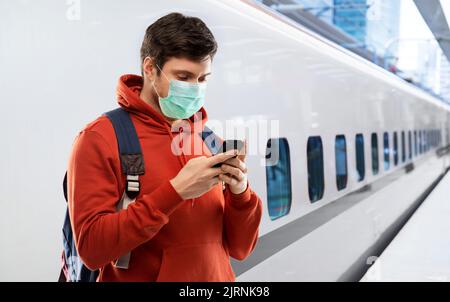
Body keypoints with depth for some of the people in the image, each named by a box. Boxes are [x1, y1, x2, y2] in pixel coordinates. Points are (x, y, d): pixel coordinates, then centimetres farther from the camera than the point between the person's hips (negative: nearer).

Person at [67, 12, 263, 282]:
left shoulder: (209, 141, 0)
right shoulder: (100, 139, -12)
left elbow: (239, 248, 2)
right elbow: (92, 247, -19)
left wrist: (240, 193, -16)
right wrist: (174, 191, -24)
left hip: (215, 275, 4)